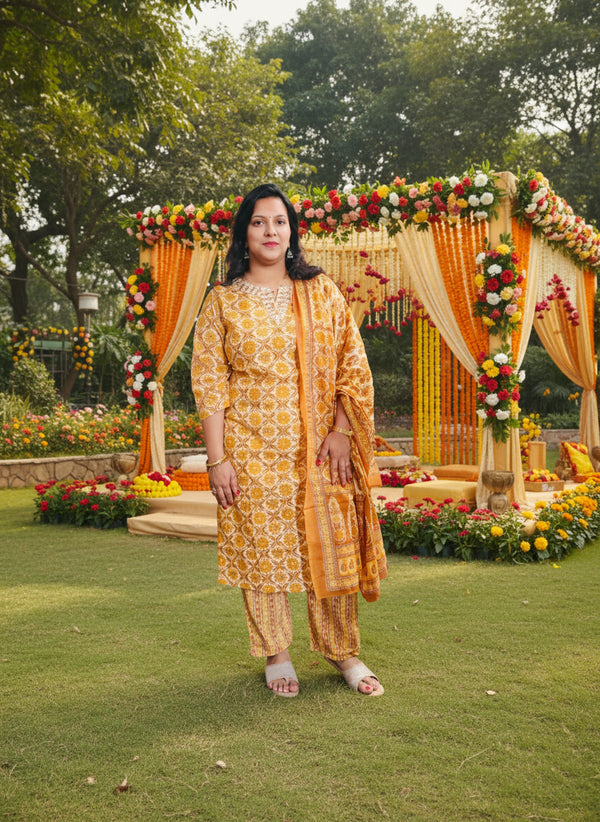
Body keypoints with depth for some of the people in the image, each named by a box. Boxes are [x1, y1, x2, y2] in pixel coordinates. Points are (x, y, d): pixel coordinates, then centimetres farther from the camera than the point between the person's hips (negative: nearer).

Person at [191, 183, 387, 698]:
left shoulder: (321, 293, 7)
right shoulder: (223, 301, 4)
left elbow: (352, 366, 4)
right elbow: (209, 383, -1)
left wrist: (341, 431, -6)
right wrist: (217, 459, -8)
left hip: (317, 447, 1)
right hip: (251, 449, 0)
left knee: (330, 545, 4)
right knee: (261, 547, 5)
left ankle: (343, 652, 19)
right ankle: (277, 655, 21)